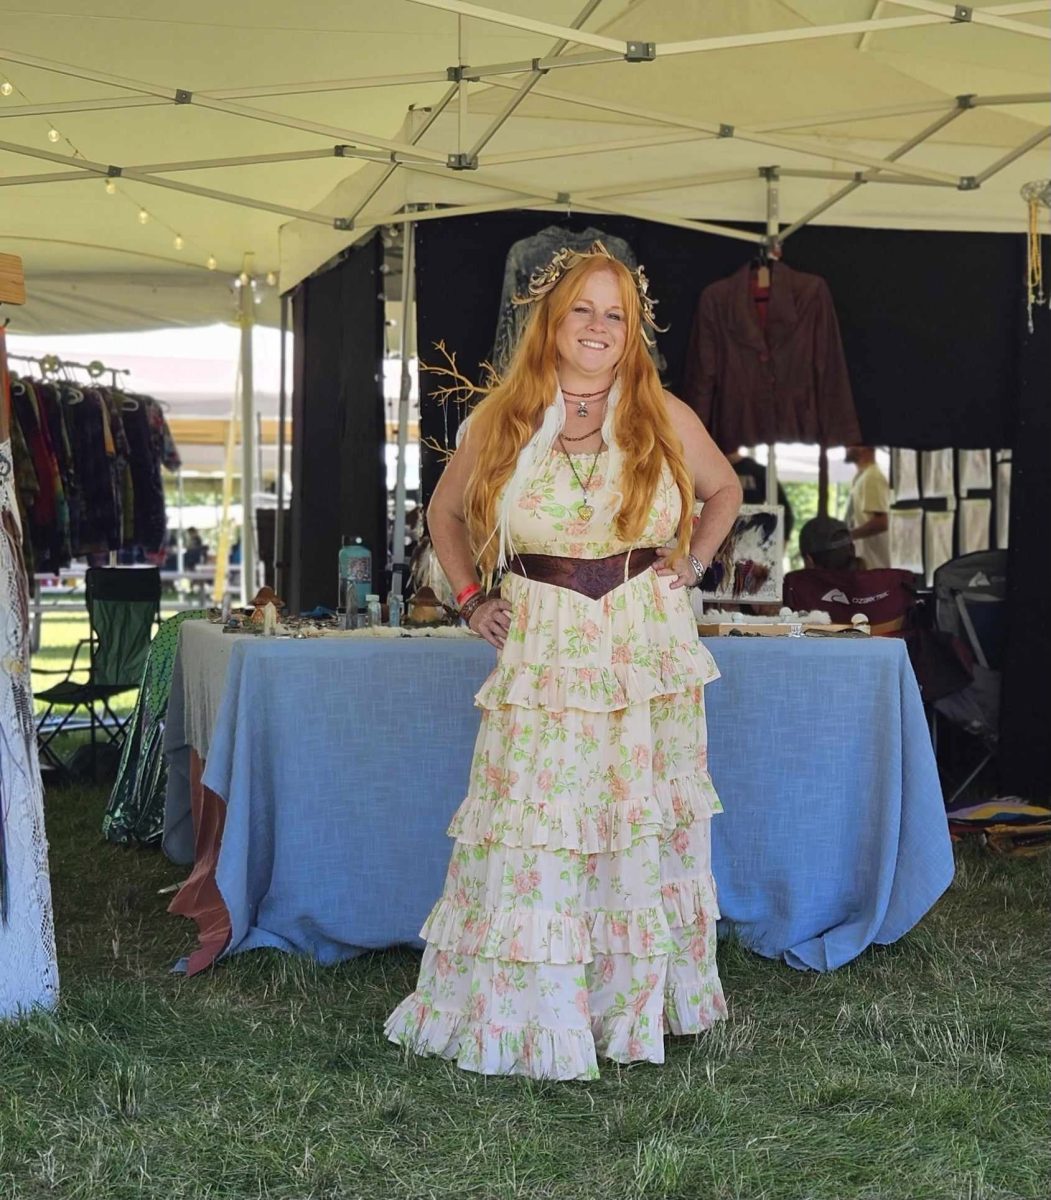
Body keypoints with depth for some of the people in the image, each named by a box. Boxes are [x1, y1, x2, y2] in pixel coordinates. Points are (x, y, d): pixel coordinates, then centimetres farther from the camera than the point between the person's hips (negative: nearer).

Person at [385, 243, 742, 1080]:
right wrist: (470, 598, 7)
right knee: (531, 836, -3)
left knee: (643, 828, 6)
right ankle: (527, 1020, 7)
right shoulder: (502, 420, 2)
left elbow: (725, 488, 20)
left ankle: (640, 1005, 21)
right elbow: (445, 511, 17)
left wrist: (693, 562, 6)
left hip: (648, 649, 1)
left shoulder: (663, 417, 2)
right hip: (541, 652, -1)